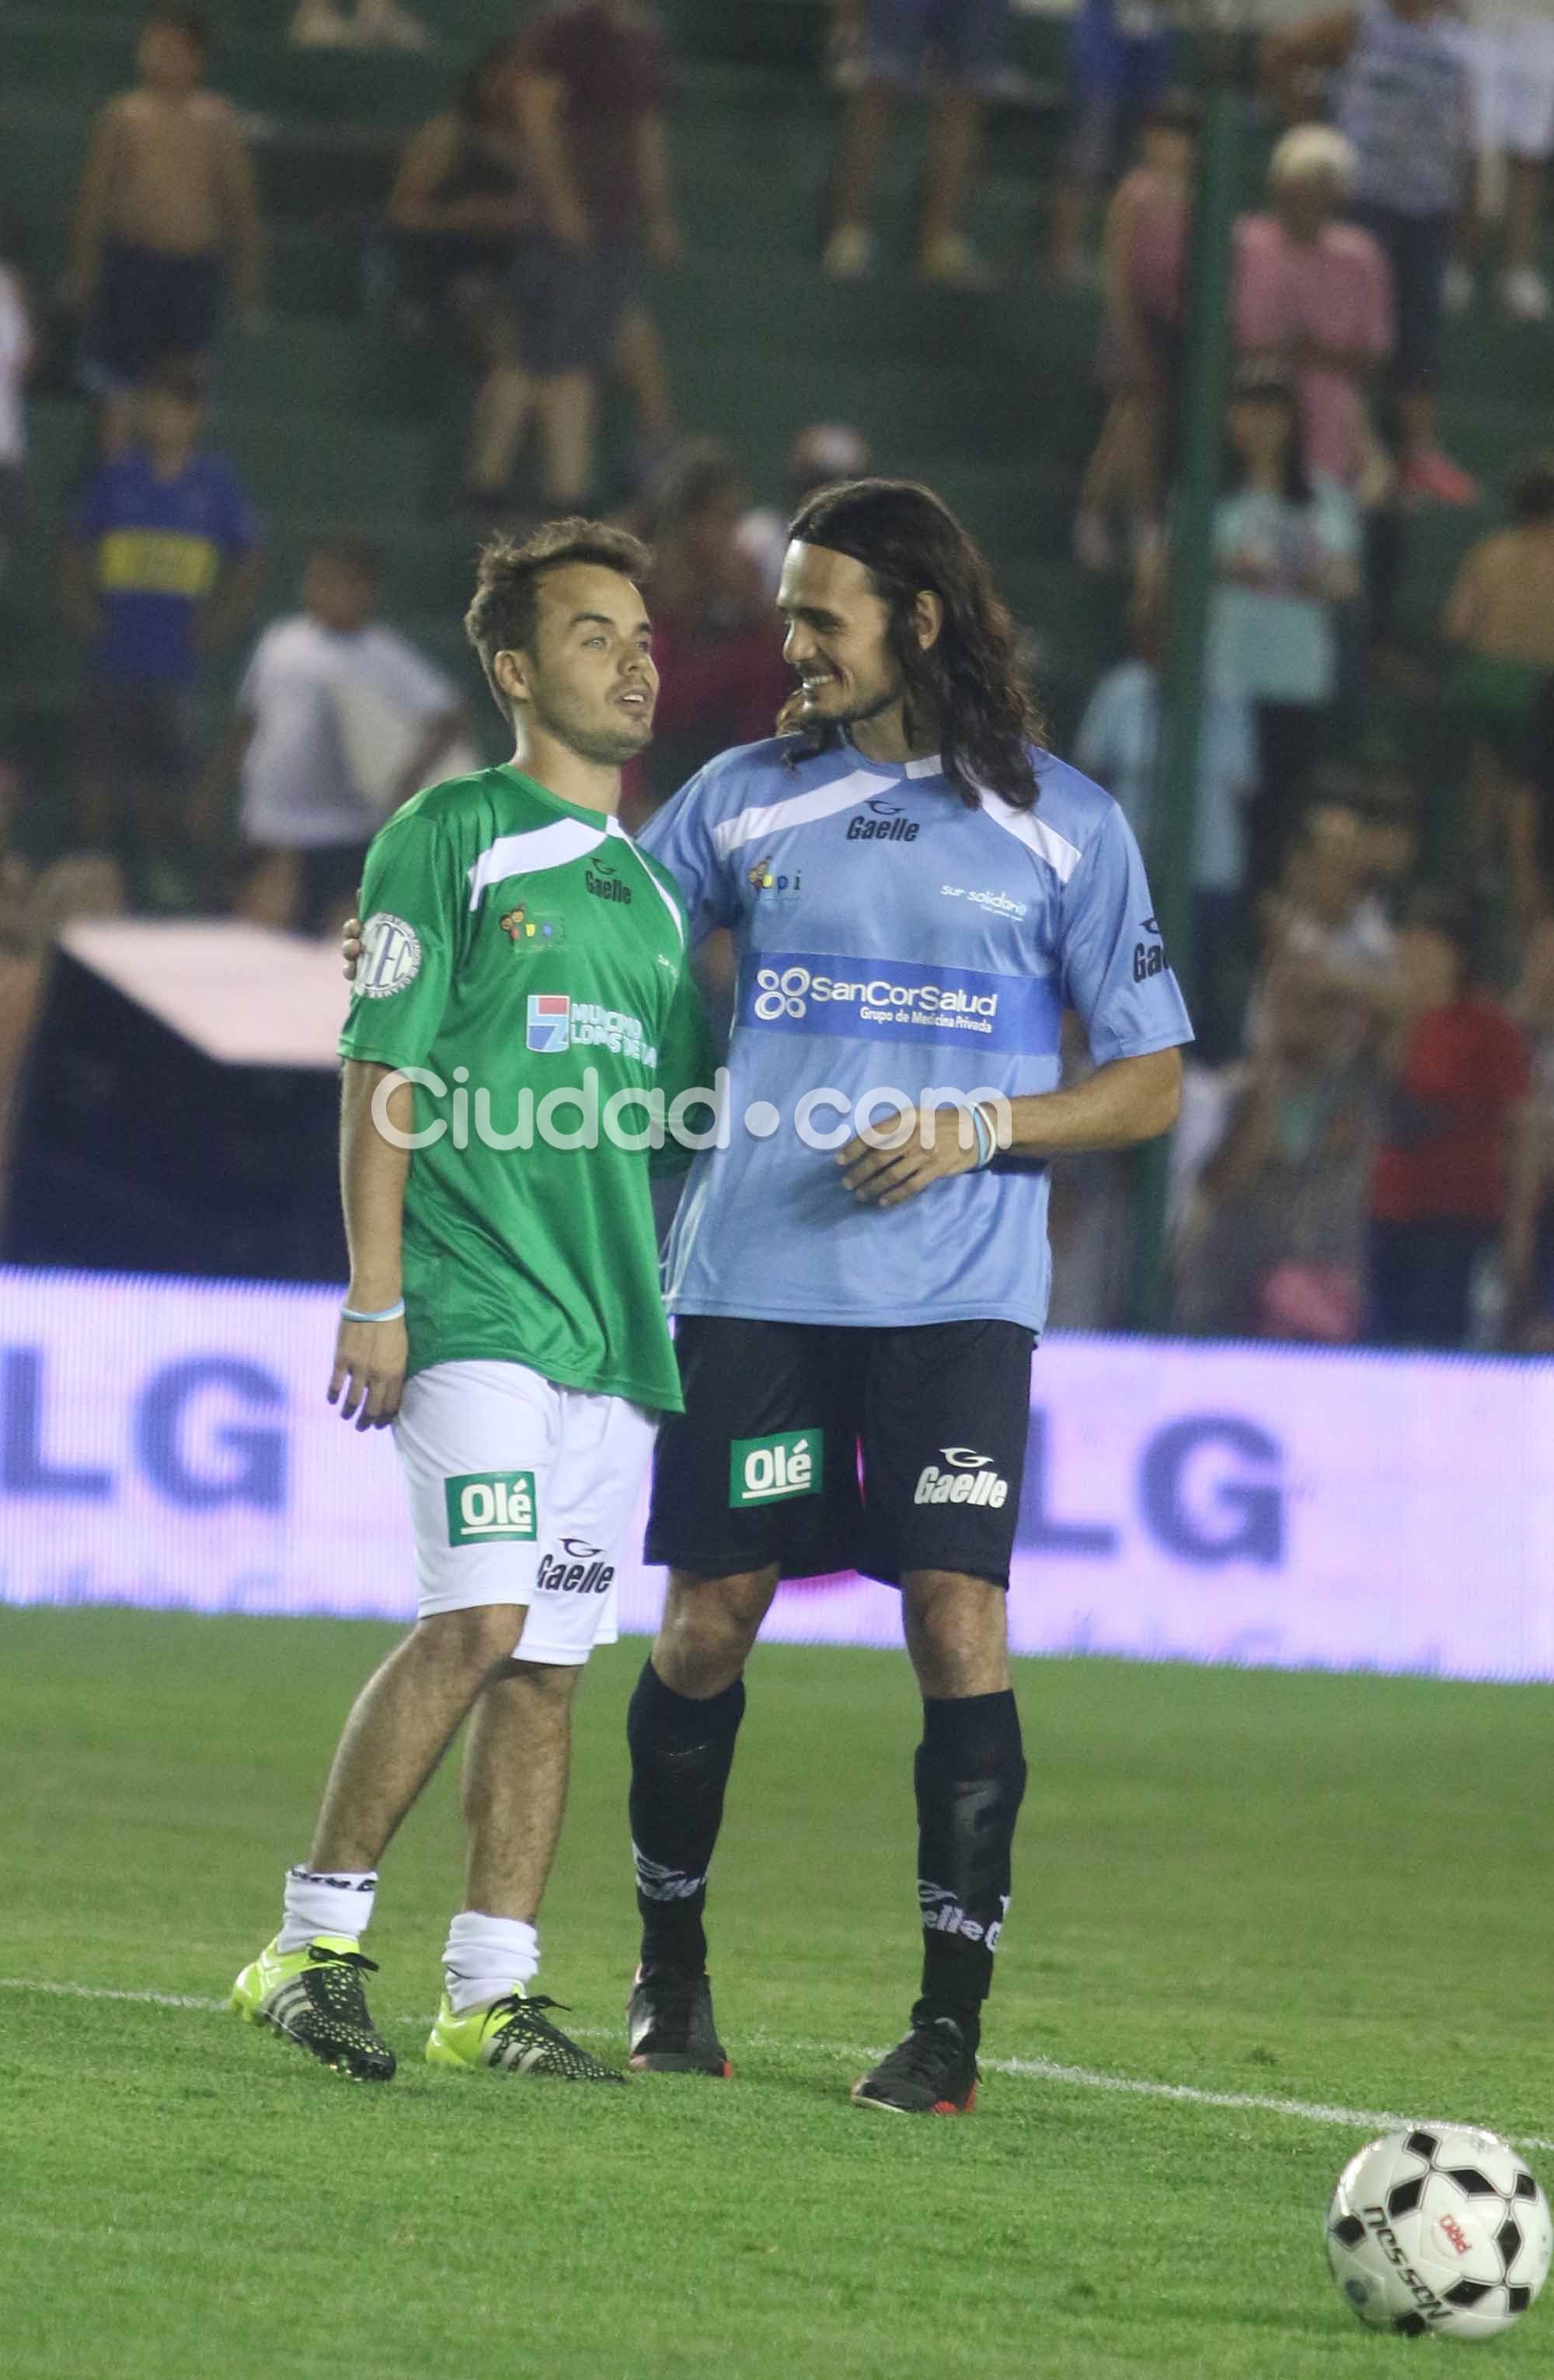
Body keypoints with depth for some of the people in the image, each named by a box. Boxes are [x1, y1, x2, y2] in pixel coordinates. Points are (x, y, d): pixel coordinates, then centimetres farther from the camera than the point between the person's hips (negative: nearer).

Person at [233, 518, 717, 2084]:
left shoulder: (656, 883, 19)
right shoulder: (452, 837, 0)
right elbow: (382, 1076, -5)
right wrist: (375, 1294, -11)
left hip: (615, 1321, 6)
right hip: (476, 1301, -6)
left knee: (548, 1662, 4)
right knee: (478, 1621, -17)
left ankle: (490, 1990, 6)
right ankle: (316, 1939, -8)